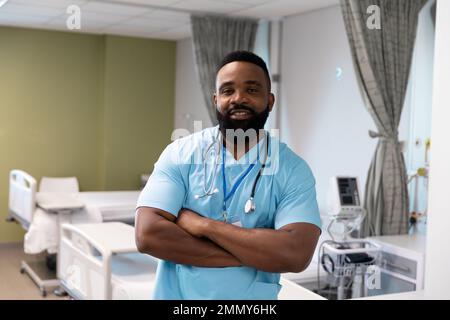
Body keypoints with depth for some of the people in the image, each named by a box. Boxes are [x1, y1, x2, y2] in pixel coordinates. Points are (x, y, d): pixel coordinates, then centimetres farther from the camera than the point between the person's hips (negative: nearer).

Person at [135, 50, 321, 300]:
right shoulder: (181, 154, -9)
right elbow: (148, 235, -20)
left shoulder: (293, 170, -10)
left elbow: (295, 254, -23)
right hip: (176, 294, 0)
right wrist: (251, 254, -22)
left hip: (253, 296, 0)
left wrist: (204, 225, -22)